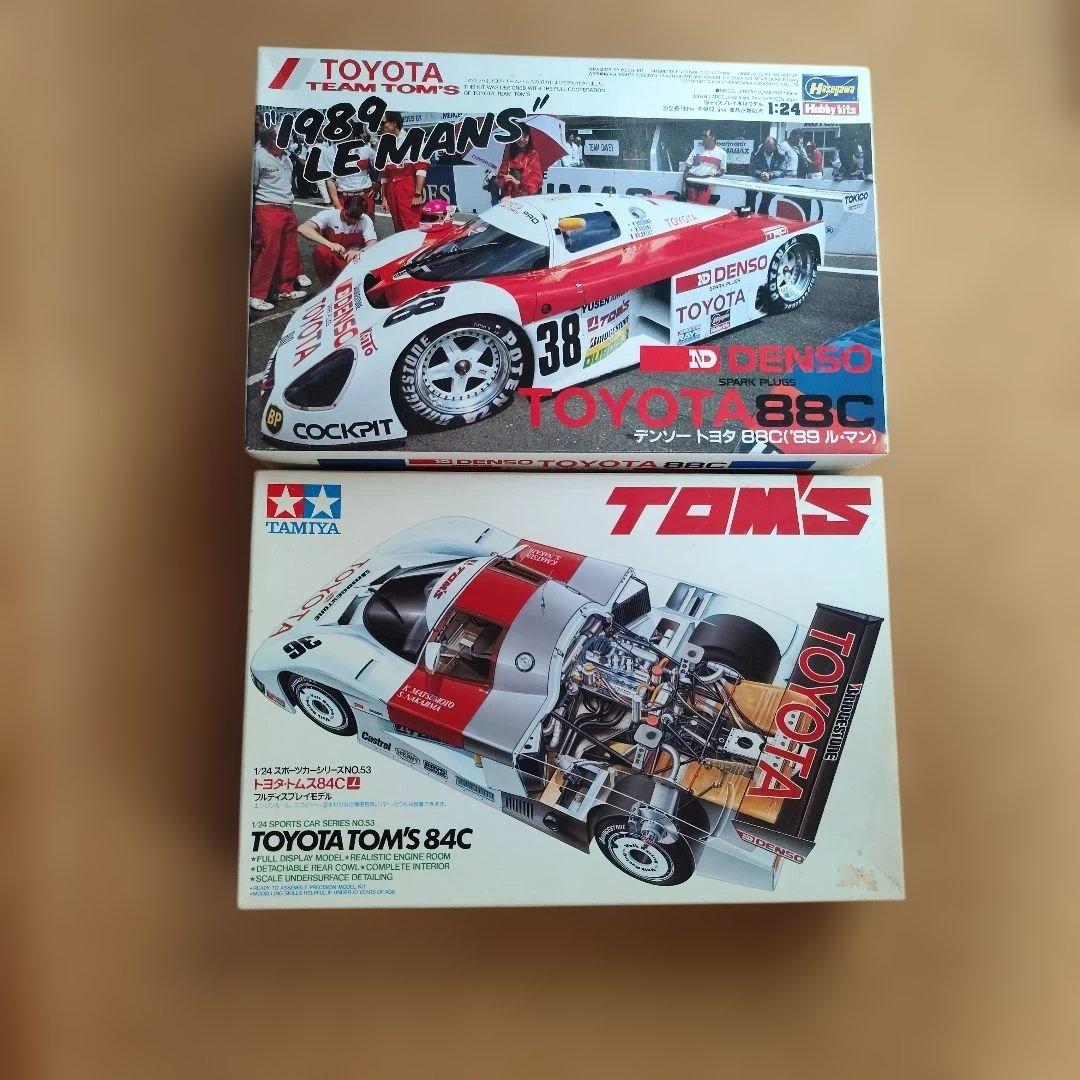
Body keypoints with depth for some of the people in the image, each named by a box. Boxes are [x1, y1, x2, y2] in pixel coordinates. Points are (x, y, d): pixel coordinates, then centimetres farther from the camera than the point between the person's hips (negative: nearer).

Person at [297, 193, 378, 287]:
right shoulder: (330, 214, -14)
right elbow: (302, 229, -25)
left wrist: (360, 252, -42)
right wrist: (329, 244, -38)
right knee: (321, 251, -32)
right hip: (329, 262, -2)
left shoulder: (365, 220, -8)